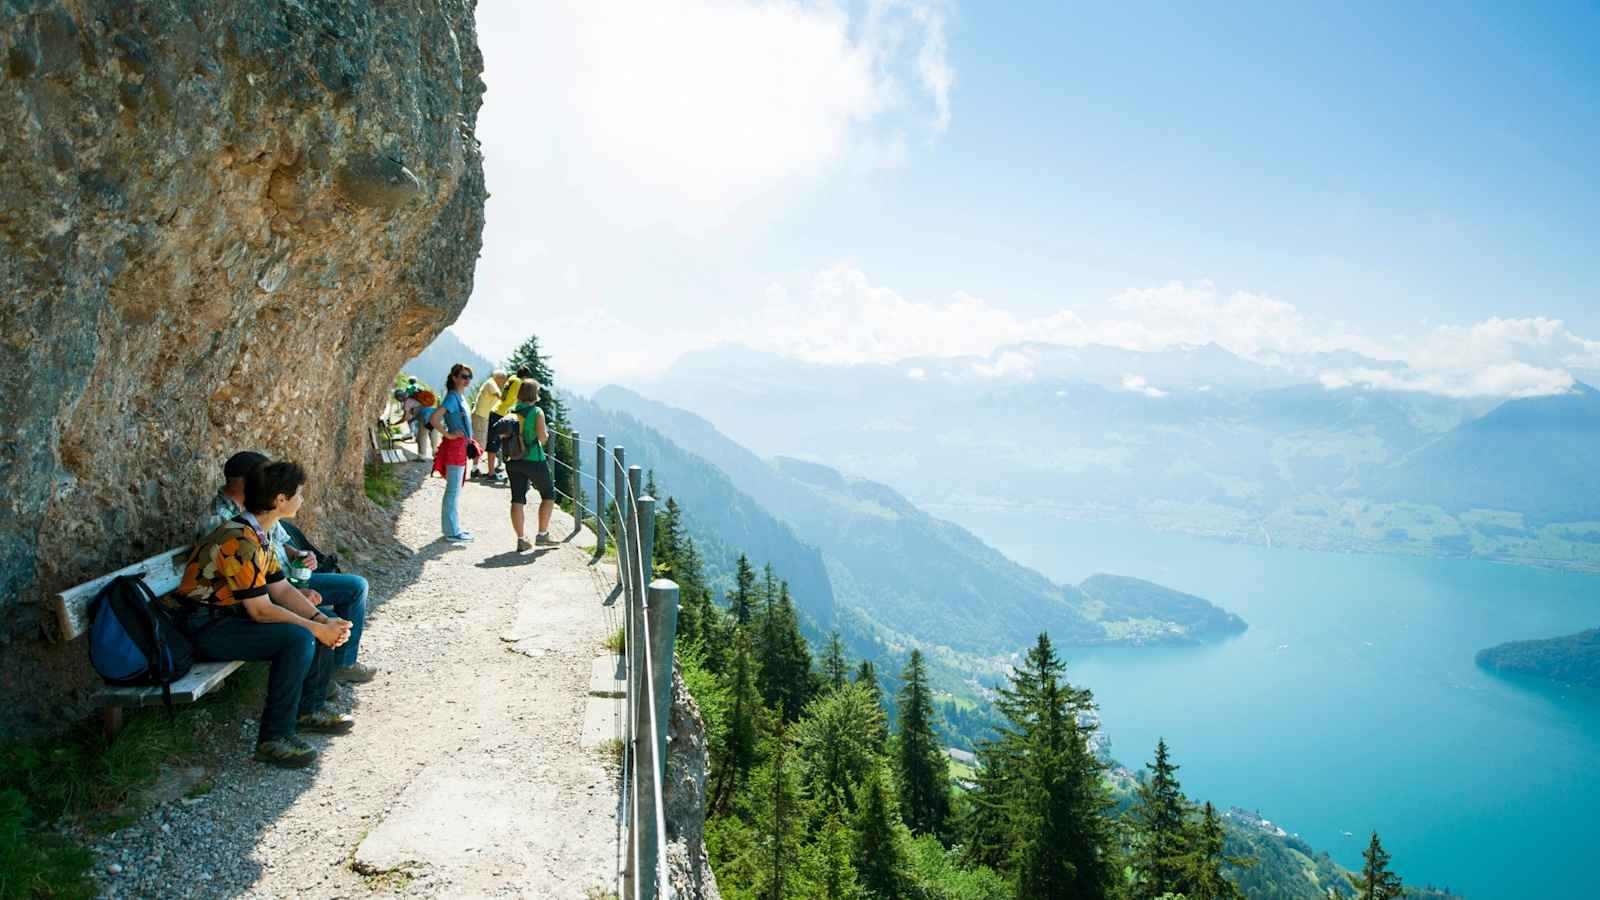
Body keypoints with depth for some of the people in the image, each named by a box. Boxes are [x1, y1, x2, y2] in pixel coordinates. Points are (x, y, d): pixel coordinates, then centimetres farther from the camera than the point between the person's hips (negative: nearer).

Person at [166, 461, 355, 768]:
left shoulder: (258, 535, 7)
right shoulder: (240, 541, -25)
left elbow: (282, 589, 7)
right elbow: (261, 610, -25)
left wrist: (323, 621, -6)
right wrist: (317, 628, -17)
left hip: (231, 615, 10)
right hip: (203, 629, -10)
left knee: (322, 625, 4)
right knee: (299, 637, -28)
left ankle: (310, 709, 17)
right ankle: (274, 737, -19)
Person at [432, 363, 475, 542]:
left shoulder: (461, 396, 13)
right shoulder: (452, 397, -15)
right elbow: (434, 419, -25)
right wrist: (448, 434, -18)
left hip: (461, 446, 10)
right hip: (454, 446, -10)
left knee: (455, 490, 16)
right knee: (453, 490, -5)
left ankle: (454, 527, 24)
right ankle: (452, 532, 0)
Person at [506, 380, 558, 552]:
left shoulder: (511, 411, 5)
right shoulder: (537, 411, -10)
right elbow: (542, 438, -14)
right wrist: (546, 433, 7)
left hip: (514, 460, 5)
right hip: (534, 460, -5)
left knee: (517, 499, 5)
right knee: (548, 495, 12)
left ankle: (521, 539, 3)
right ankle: (542, 535, 10)